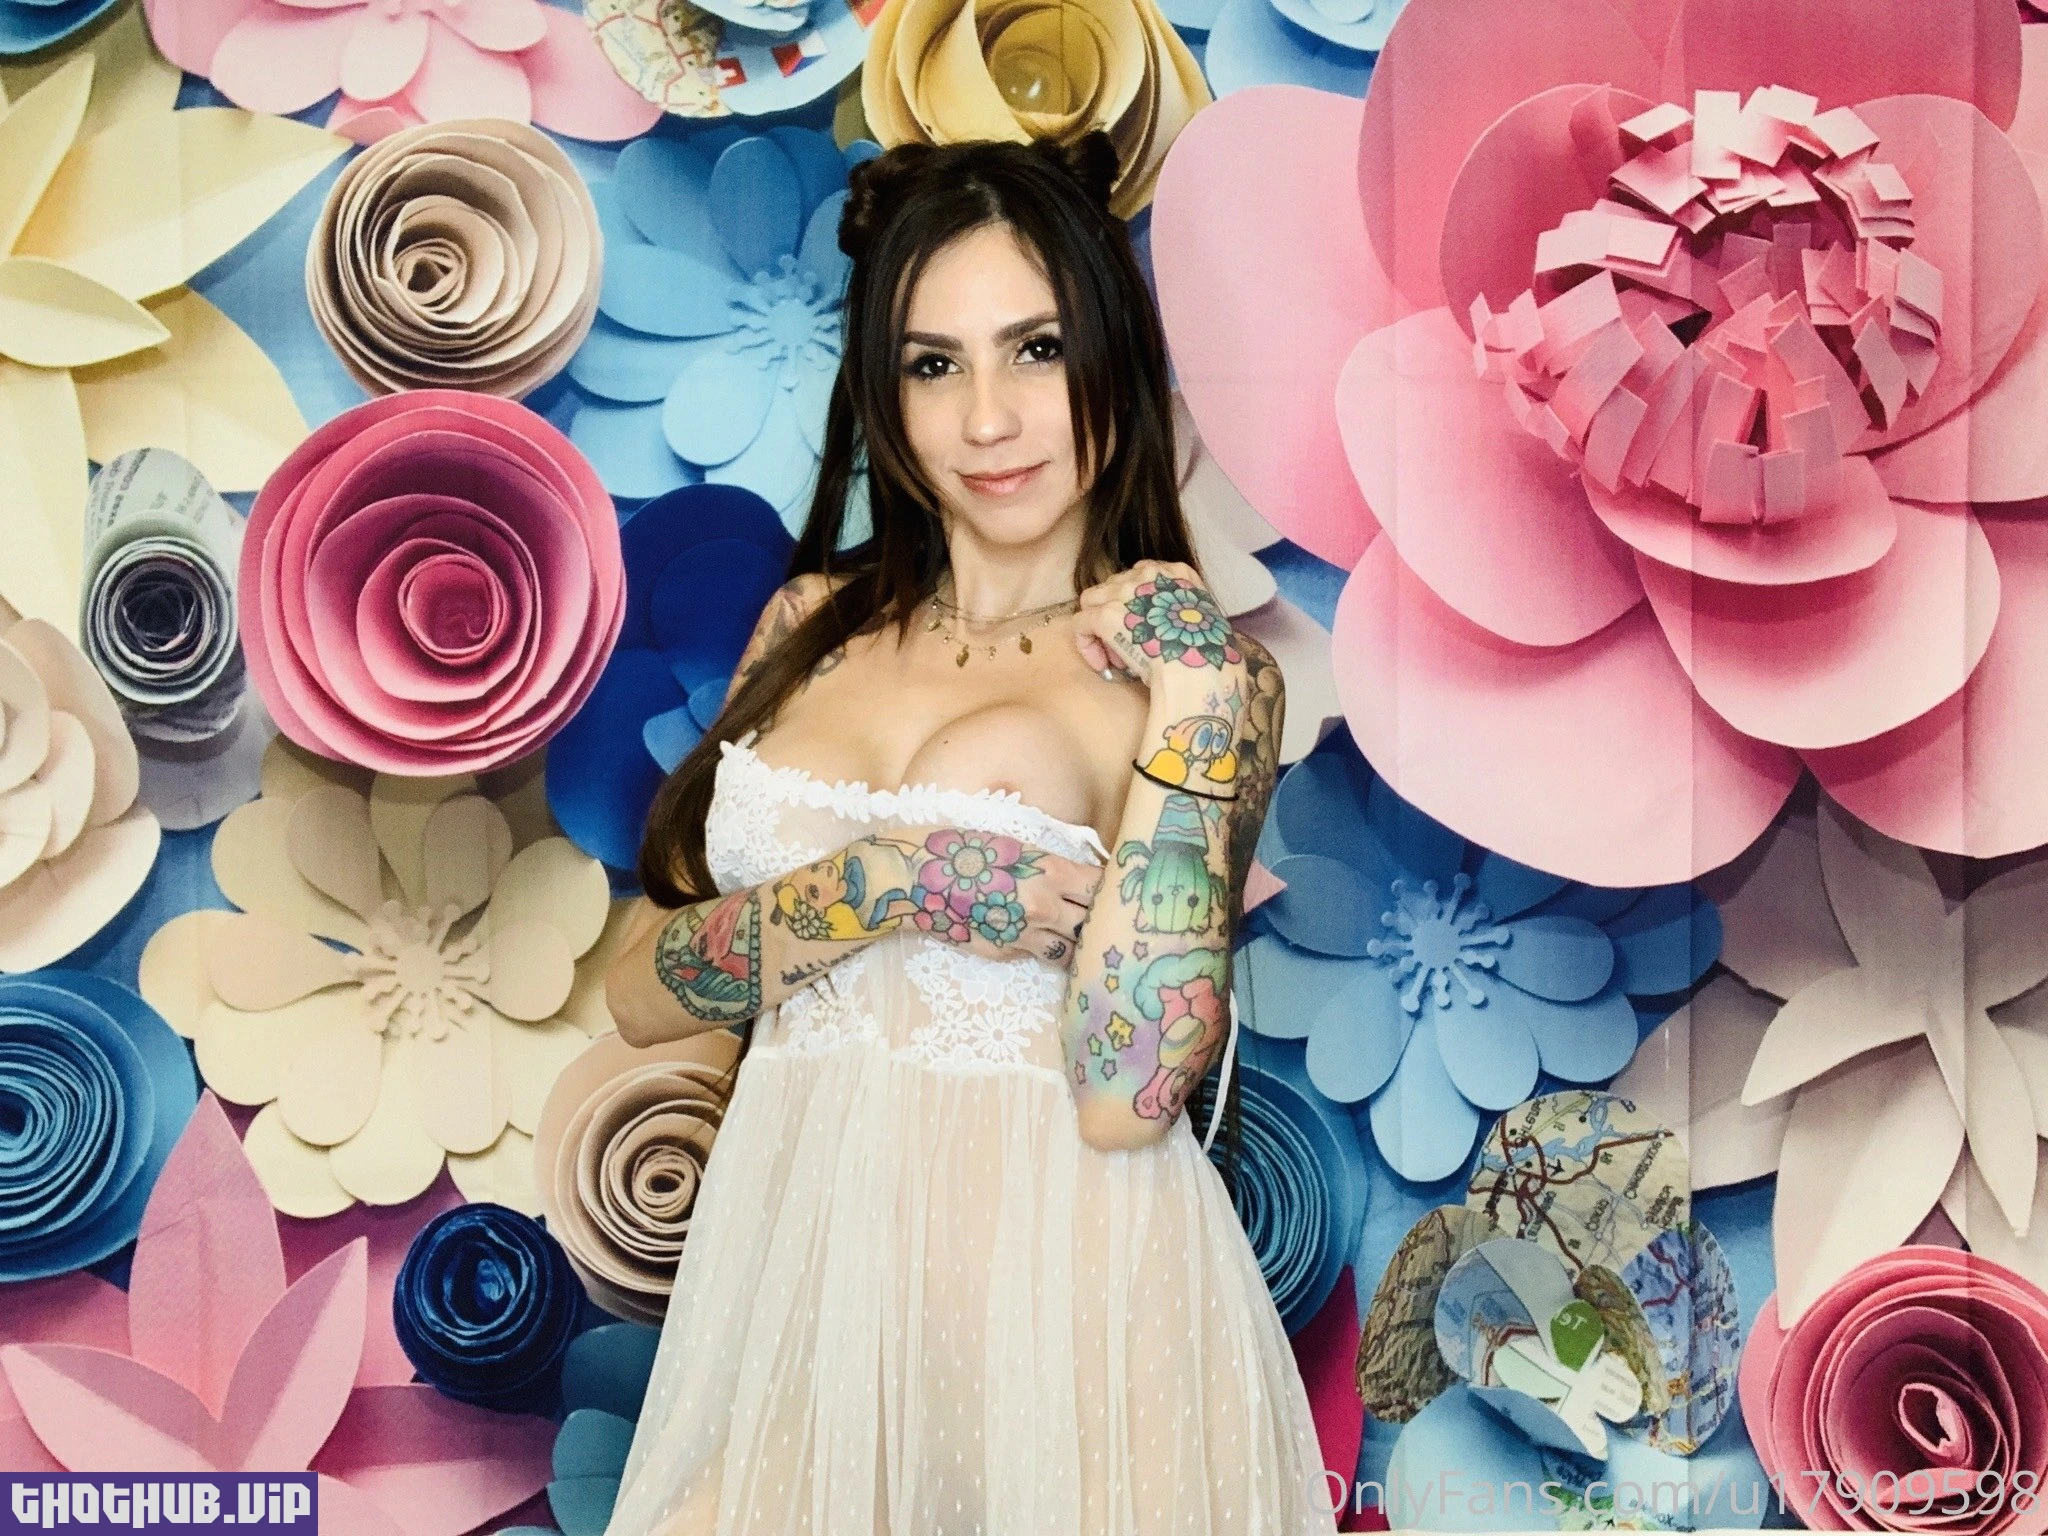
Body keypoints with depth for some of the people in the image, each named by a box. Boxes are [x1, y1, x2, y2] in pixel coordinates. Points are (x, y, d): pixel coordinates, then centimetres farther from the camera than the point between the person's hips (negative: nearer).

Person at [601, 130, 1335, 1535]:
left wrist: (1191, 708, -18)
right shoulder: (818, 622, 7)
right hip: (793, 1259, 4)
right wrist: (884, 885, -14)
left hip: (1056, 1292, -4)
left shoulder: (1197, 670, -5)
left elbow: (1123, 1094, -18)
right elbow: (641, 992, 2)